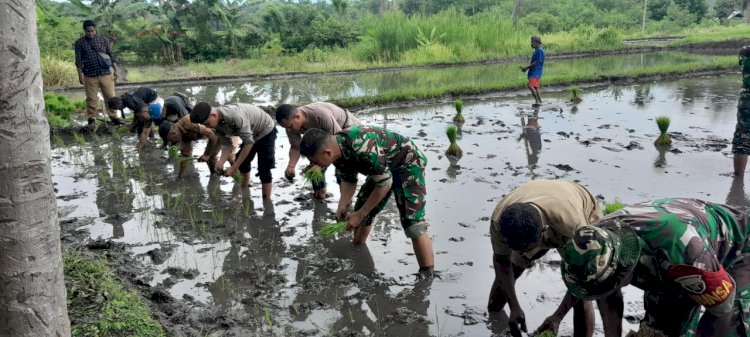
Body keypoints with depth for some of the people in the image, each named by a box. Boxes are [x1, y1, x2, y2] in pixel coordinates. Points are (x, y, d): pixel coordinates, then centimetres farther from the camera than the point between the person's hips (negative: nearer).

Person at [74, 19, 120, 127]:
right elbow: (78, 60, 1)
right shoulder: (79, 43, 3)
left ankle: (114, 117, 11)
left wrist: (115, 70, 3)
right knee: (91, 99, 3)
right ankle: (92, 120, 13)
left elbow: (111, 56, 10)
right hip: (90, 76, -1)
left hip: (106, 74, 1)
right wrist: (80, 75, -6)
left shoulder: (104, 40, 8)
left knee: (111, 97, 2)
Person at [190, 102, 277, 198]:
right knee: (242, 164, 17)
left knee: (263, 170, -12)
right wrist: (221, 162, -27)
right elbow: (226, 144, -8)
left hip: (266, 132, -8)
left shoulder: (236, 116, -40)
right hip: (251, 135, 8)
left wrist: (234, 167, -30)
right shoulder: (217, 125, -14)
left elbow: (248, 143, -34)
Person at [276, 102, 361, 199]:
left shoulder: (321, 115, -41)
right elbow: (295, 147, -10)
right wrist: (291, 166, -31)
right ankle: (319, 190, 19)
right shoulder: (292, 125, -20)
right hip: (325, 133, 6)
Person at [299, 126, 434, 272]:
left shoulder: (363, 148, -39)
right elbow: (348, 180, 5)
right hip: (383, 168, 8)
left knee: (413, 224, -19)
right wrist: (342, 207, -10)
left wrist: (360, 214, -22)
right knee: (362, 214, 11)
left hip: (408, 163, -8)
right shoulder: (337, 150, -12)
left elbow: (385, 183, -29)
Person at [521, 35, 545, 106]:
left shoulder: (540, 51, -12)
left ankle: (537, 101, -21)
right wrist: (526, 68, 13)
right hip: (533, 72, 10)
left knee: (531, 86, -22)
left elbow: (537, 62, -18)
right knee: (535, 87, 11)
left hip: (536, 72, -10)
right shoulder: (536, 51, 18)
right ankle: (539, 101, 15)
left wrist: (527, 67, -15)